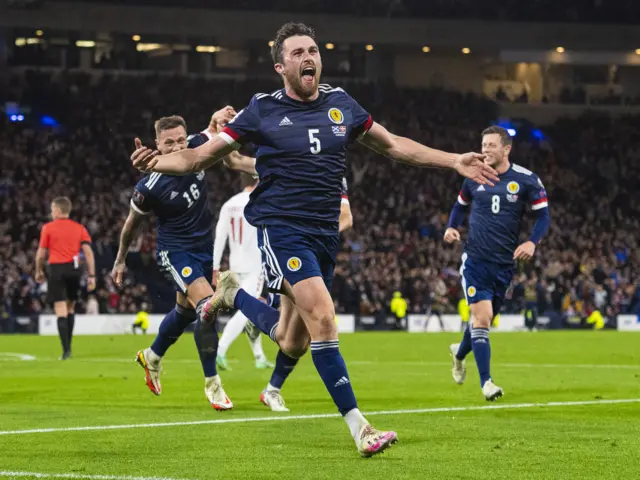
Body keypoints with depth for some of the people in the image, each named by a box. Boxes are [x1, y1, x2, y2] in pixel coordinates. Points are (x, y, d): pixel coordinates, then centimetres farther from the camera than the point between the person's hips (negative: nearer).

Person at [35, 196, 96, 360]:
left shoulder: (48, 228, 1)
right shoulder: (79, 228, 8)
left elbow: (41, 253, 3)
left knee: (61, 309, -6)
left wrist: (39, 271, 19)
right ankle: (68, 346, 23)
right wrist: (92, 275, 1)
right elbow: (88, 252, 0)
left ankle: (66, 350, -16)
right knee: (70, 307, 19)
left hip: (57, 269, -3)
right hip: (74, 269, 3)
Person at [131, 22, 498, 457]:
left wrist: (455, 161, 11)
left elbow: (392, 145, 18)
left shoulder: (341, 104, 7)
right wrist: (158, 162, -21)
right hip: (282, 229, -5)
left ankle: (234, 295, 37)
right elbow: (202, 156, -2)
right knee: (323, 319, -23)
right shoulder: (263, 111, -4)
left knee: (292, 345, 9)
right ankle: (359, 428, -20)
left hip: (325, 234, 5)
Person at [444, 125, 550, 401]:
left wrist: (532, 242, -18)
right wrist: (452, 227, -1)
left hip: (504, 263, 1)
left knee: (484, 318, 15)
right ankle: (485, 381, -10)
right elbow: (461, 205, 18)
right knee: (481, 317, -15)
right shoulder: (474, 177, 2)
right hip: (475, 260, -1)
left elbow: (543, 215, -1)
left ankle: (460, 352, 47)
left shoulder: (526, 180, -5)